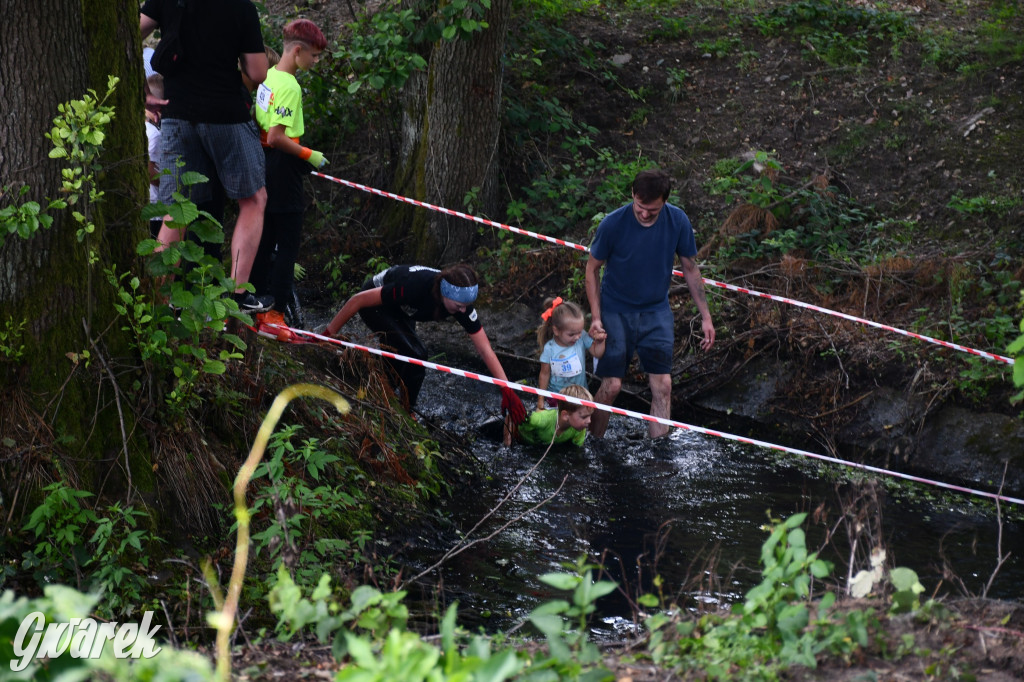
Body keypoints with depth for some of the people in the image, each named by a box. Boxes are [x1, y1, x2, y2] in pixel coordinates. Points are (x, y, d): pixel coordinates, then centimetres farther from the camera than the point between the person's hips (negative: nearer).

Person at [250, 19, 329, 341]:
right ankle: (275, 314, -3)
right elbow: (276, 137, -23)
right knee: (287, 245, -3)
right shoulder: (289, 86, -18)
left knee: (264, 241, 13)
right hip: (283, 174, -9)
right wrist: (309, 155, -14)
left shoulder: (268, 78, 9)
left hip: (265, 167, 9)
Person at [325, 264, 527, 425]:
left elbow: (485, 350, -21)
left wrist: (507, 390, -28)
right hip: (374, 304, -6)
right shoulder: (414, 287, -43)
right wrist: (329, 334, -28)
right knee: (415, 355, -20)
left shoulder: (462, 302, -26)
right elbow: (359, 299, -33)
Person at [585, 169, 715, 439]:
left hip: (657, 311, 2)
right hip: (616, 312, -2)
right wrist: (596, 317, -11)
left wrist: (706, 316, 3)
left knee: (662, 386, -4)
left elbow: (690, 268, 2)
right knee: (611, 386, -5)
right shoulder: (613, 224, -19)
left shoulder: (678, 221, -12)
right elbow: (592, 268, -5)